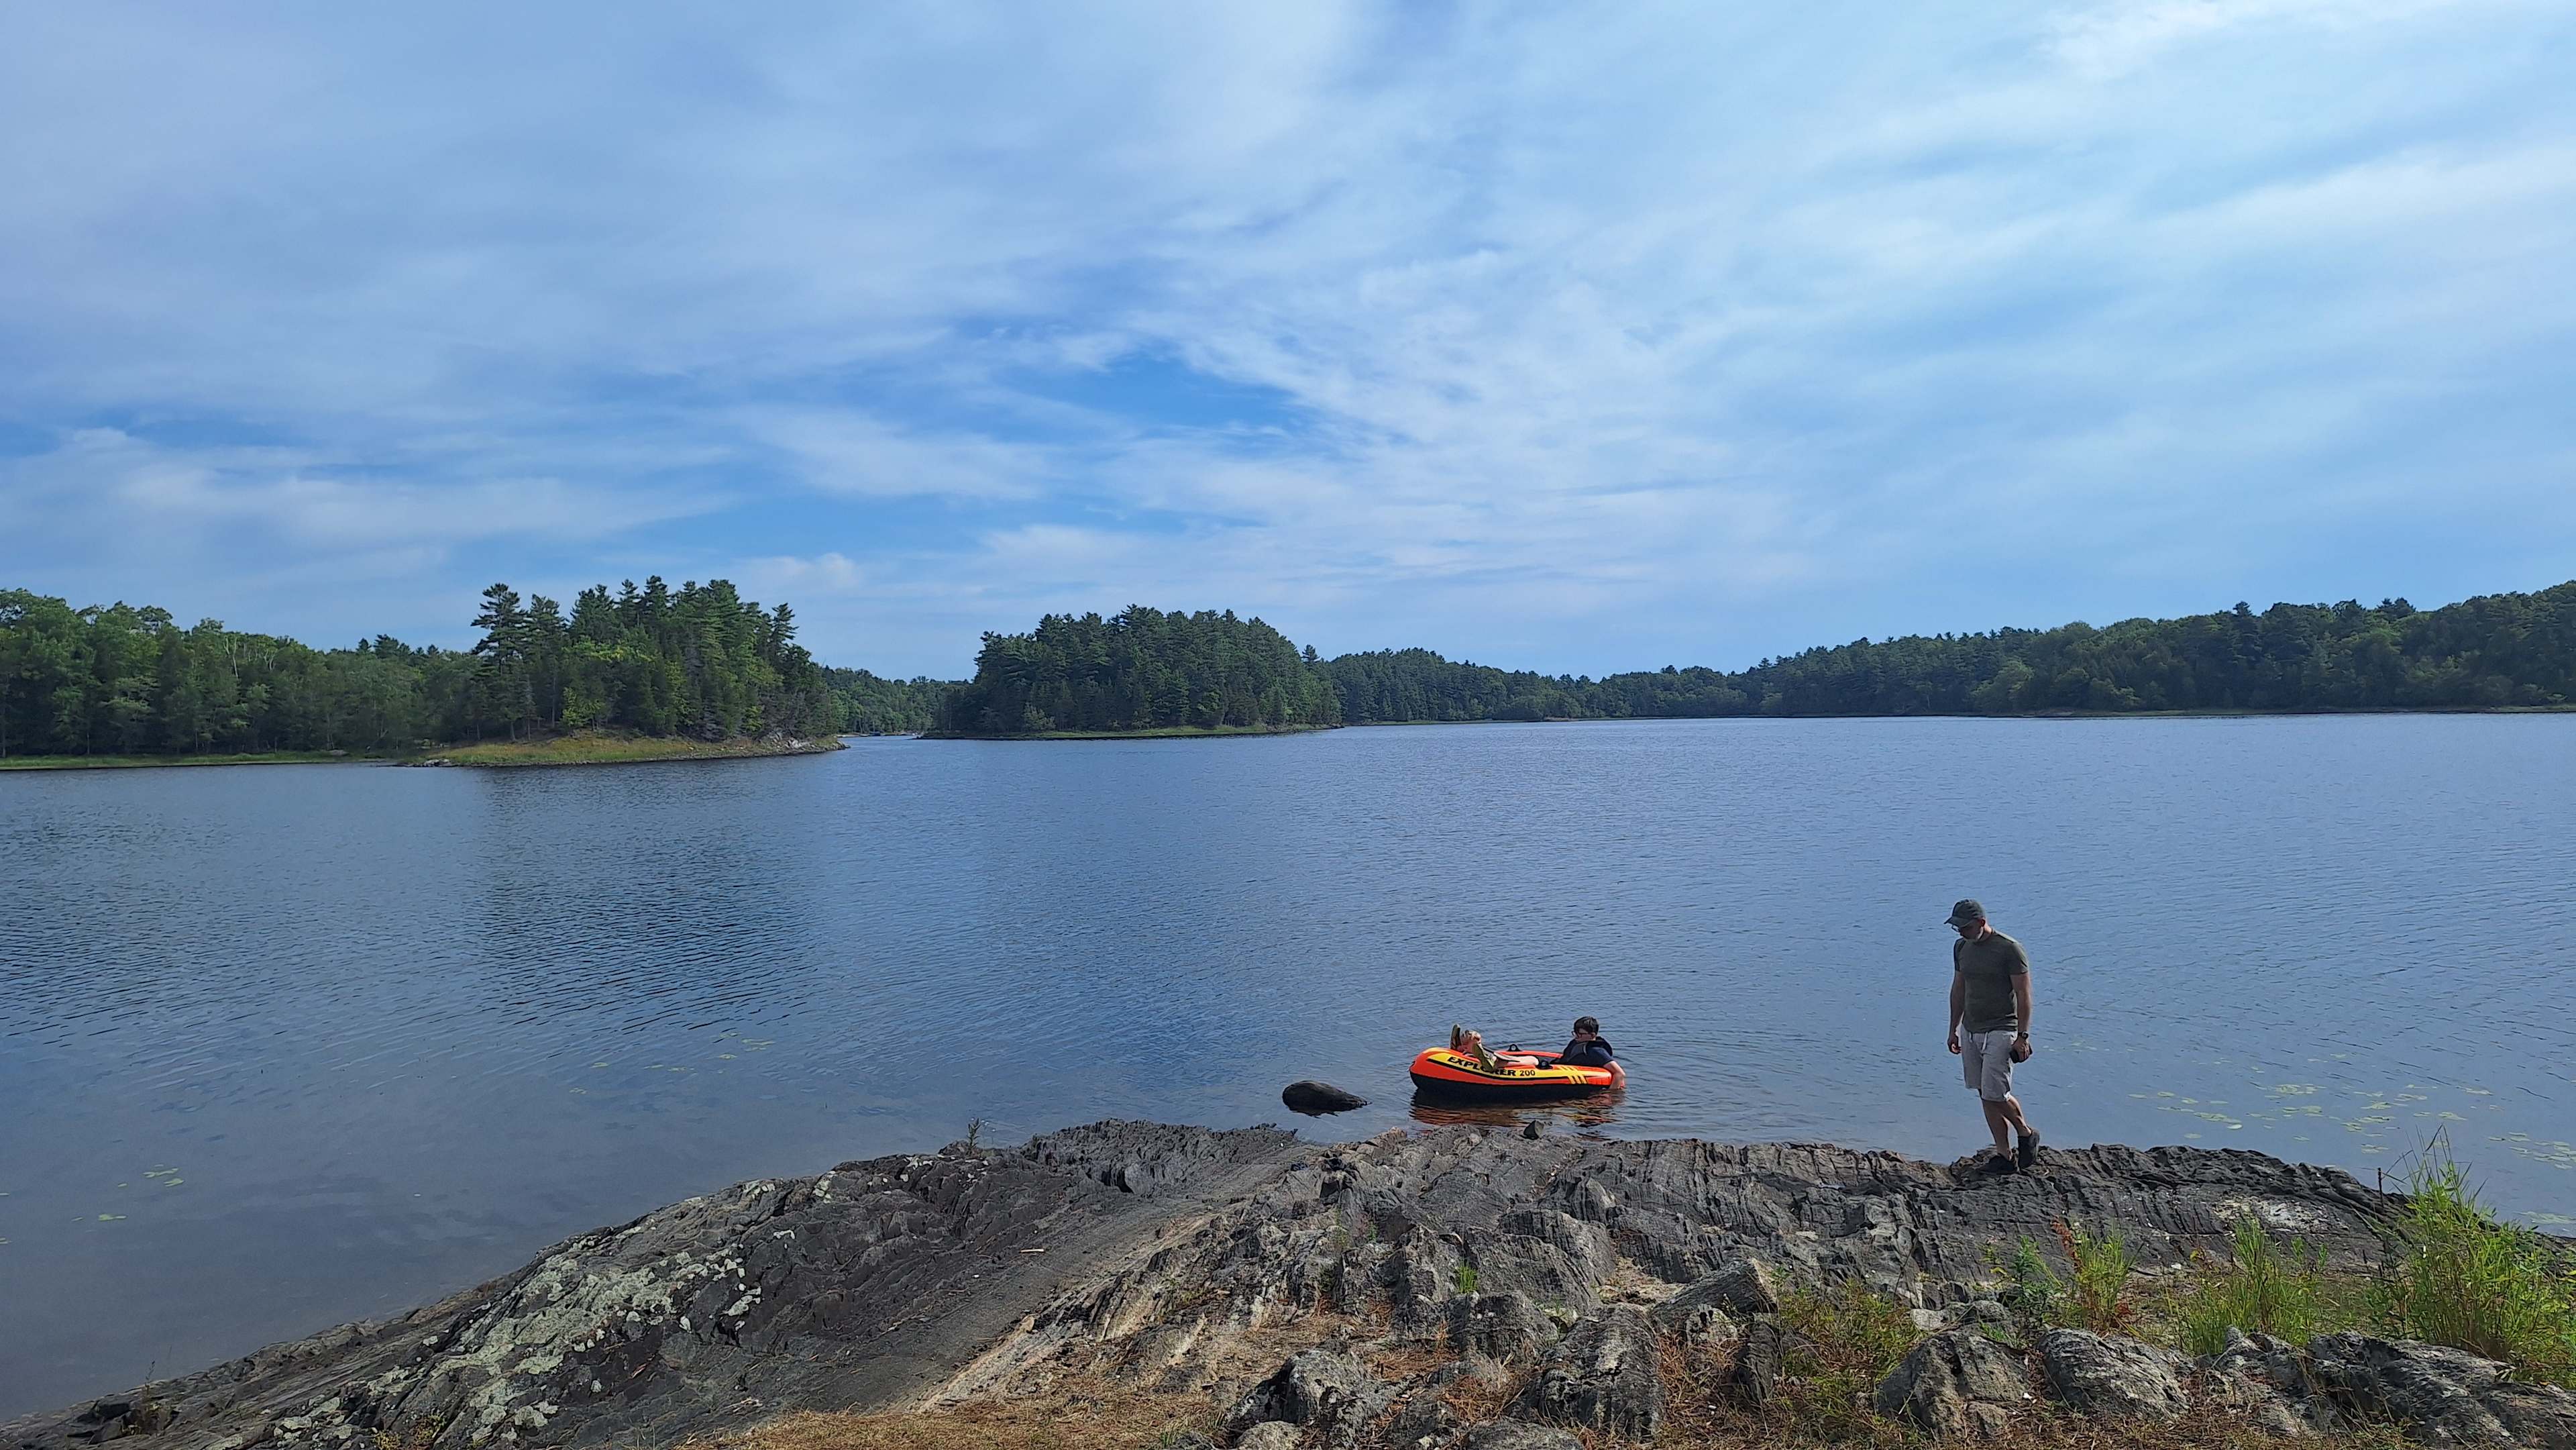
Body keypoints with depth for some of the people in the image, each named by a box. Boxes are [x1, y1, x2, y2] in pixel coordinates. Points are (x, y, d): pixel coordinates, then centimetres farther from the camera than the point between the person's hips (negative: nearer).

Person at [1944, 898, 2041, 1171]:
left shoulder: (2010, 949, -13)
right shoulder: (1961, 947, 7)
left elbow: (2024, 995, -11)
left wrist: (2022, 1036, -14)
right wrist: (1953, 1029, 18)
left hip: (2000, 1031, -7)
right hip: (1970, 1030, 7)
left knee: (1995, 1093, -10)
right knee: (1985, 1094, 7)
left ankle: (2027, 1133, 16)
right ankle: (2004, 1154, 14)